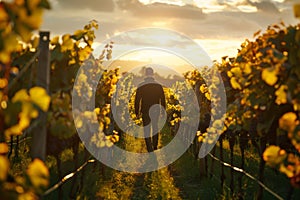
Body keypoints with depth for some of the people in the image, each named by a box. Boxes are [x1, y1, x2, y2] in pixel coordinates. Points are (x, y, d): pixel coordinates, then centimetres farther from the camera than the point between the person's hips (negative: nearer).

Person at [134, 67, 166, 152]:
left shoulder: (141, 86, -11)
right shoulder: (159, 85, -6)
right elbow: (162, 99, 1)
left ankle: (150, 149, 2)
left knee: (147, 130, 5)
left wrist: (137, 112, 4)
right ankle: (155, 146, 34)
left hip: (145, 111, -2)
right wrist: (163, 110, 14)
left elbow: (137, 100, -6)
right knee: (155, 128, 21)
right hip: (156, 110, 3)